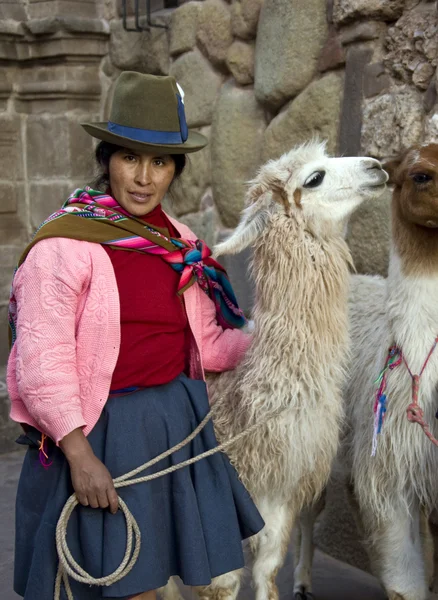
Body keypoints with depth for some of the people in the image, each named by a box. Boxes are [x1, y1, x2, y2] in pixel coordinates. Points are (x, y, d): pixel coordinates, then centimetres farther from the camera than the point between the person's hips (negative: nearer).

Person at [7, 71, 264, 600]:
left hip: (177, 426, 6)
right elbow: (42, 360, -17)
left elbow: (204, 342, 14)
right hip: (103, 433, -6)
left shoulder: (182, 244, 8)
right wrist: (80, 453, -19)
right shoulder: (63, 244, -14)